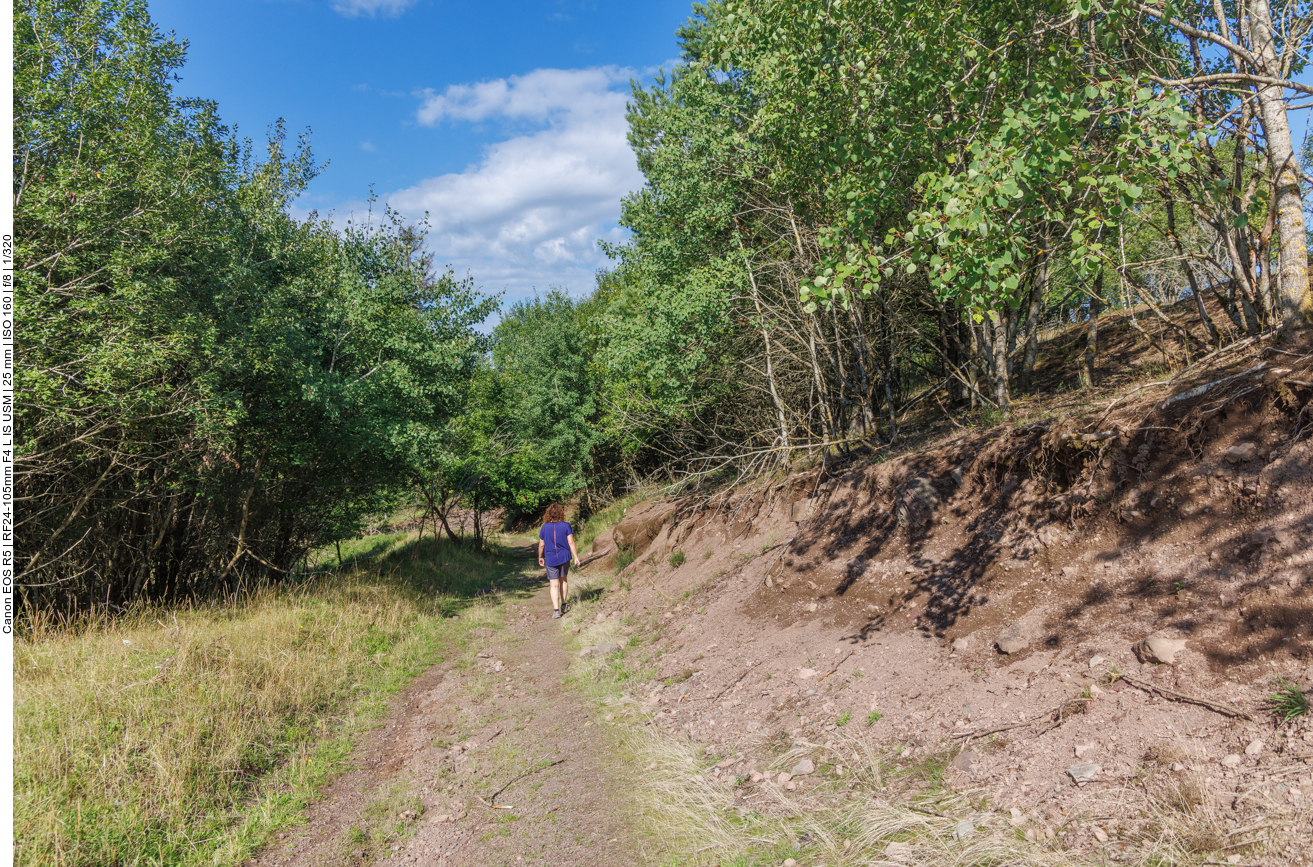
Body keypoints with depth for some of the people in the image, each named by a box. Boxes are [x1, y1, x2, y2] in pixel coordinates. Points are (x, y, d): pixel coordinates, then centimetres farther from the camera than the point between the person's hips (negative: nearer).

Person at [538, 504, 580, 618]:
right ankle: (563, 605, 29)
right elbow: (571, 543, -8)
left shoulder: (545, 527, -3)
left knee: (554, 585, 0)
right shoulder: (566, 526, -6)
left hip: (550, 559, -1)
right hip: (564, 557, 1)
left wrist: (540, 557, 18)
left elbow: (541, 545, 3)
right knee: (564, 580, 20)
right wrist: (576, 557, -3)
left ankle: (556, 610, -9)